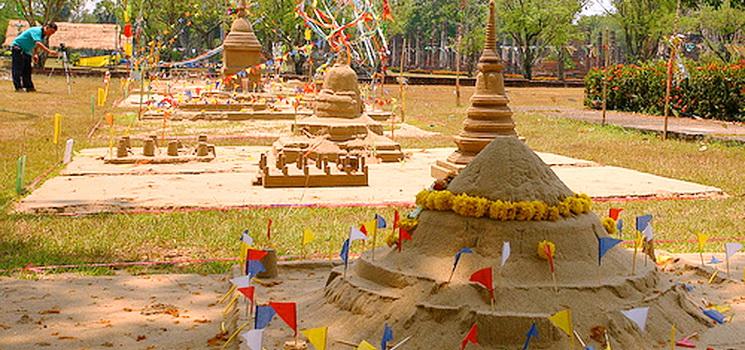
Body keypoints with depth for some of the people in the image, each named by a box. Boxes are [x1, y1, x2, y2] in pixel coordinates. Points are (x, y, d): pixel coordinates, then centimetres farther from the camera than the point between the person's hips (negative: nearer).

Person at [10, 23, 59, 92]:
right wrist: (49, 51, -49)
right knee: (18, 68, -11)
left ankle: (29, 86, 7)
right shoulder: (37, 31, -26)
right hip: (18, 48, -10)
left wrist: (35, 54, -1)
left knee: (27, 69, 6)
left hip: (26, 50, 10)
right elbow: (38, 43, -41)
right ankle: (18, 87, -14)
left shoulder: (44, 35, 3)